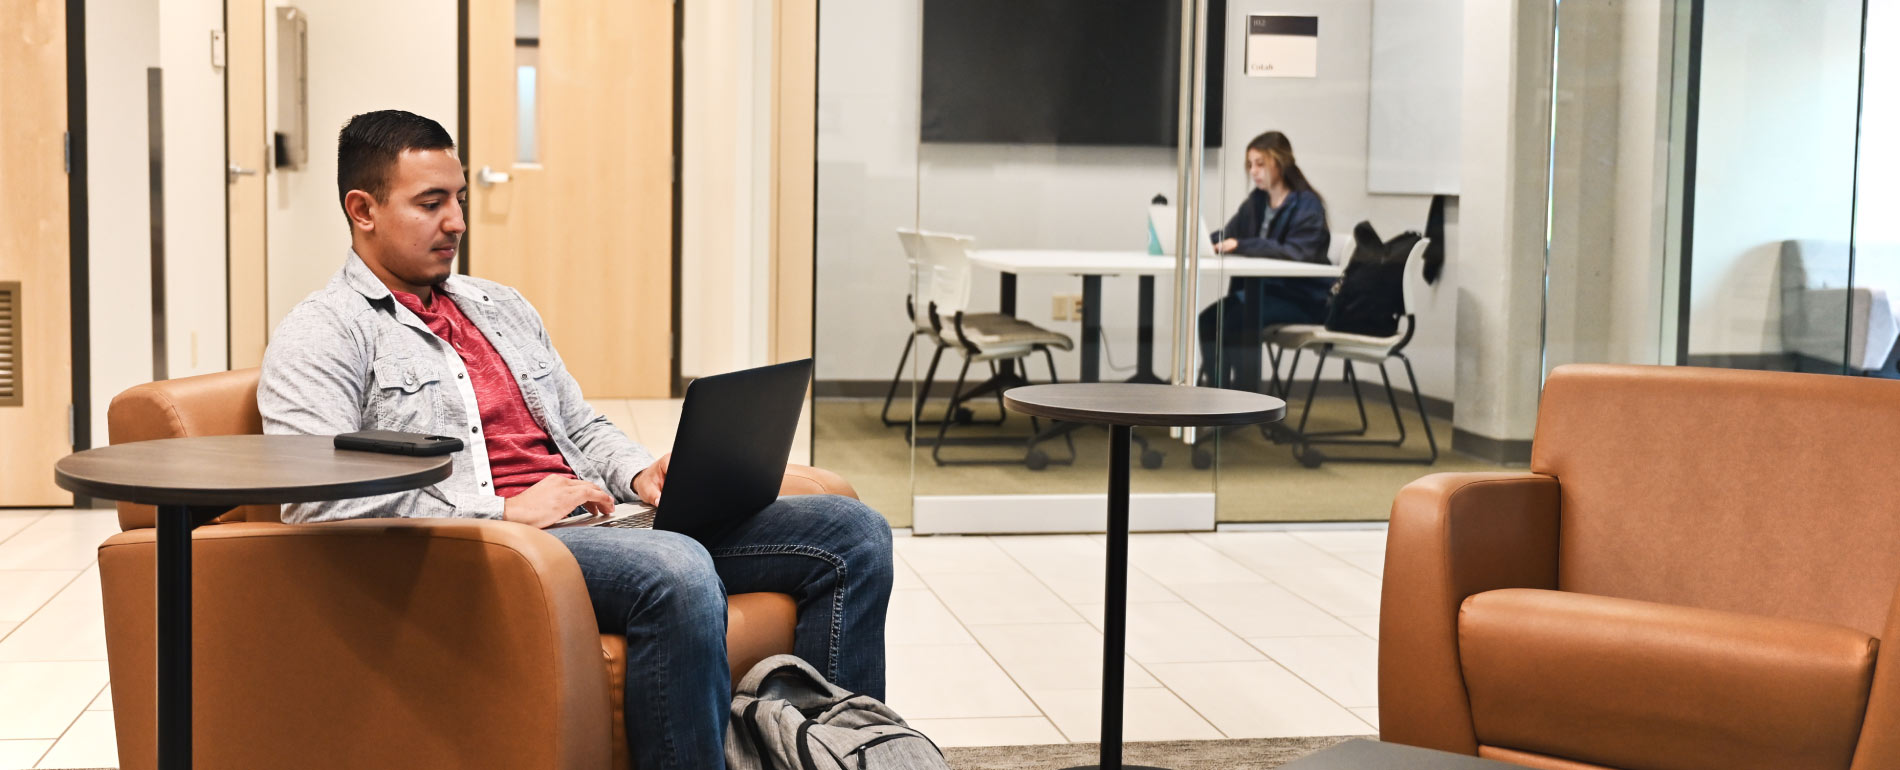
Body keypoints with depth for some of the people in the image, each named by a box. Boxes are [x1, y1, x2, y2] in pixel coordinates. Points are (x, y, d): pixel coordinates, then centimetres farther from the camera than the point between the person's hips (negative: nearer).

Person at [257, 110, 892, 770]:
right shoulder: (322, 335, 1)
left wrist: (640, 474, 6)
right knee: (677, 574, -40)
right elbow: (315, 499, -13)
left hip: (591, 520, 8)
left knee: (852, 533, -5)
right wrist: (505, 510, -15)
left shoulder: (503, 307, 25)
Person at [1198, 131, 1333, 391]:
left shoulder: (1307, 205, -11)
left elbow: (1297, 251, -25)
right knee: (1209, 319, -16)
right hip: (1262, 288, 7)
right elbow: (1226, 236, 10)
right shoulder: (1256, 201, 11)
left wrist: (1242, 245, -32)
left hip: (1302, 299, -7)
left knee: (1239, 321, -29)